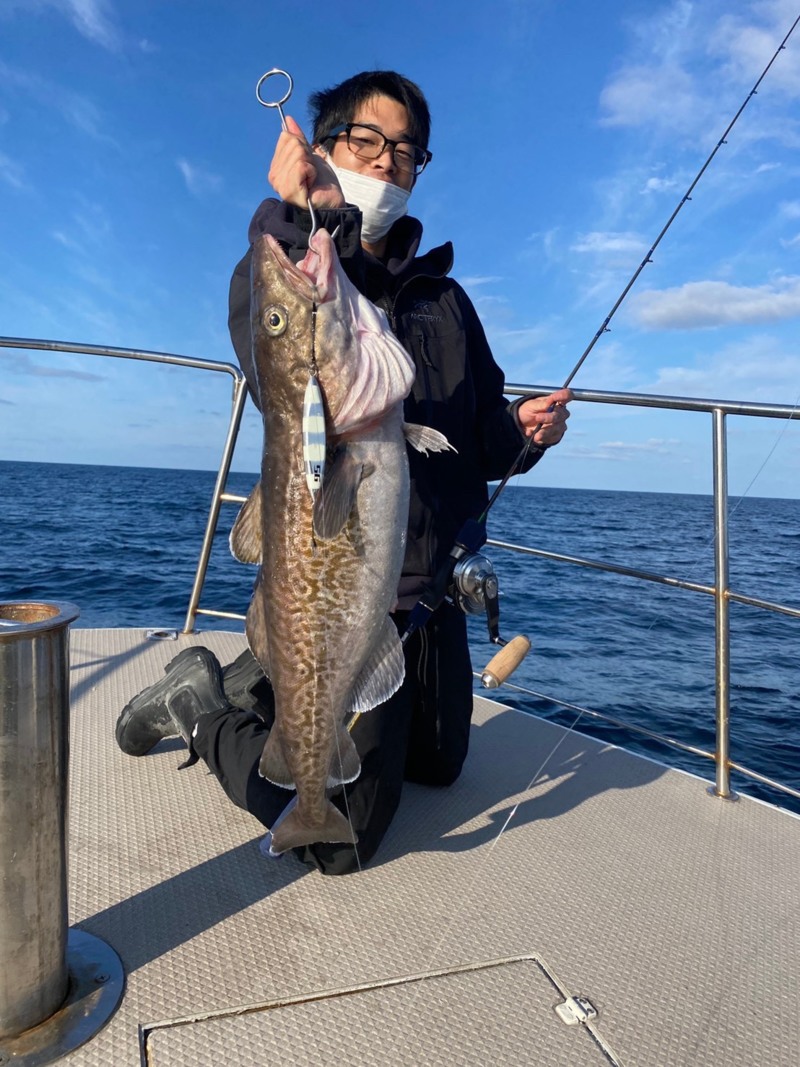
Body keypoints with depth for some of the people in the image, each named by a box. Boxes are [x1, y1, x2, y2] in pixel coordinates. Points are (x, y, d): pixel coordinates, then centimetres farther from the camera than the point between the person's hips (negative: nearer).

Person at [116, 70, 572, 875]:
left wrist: (521, 428, -12)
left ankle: (270, 683, 36)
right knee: (338, 839, 0)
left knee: (438, 763, 26)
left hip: (432, 586, 7)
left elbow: (481, 436, 9)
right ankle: (201, 702, 20)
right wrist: (313, 222, -39)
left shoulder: (442, 296, 10)